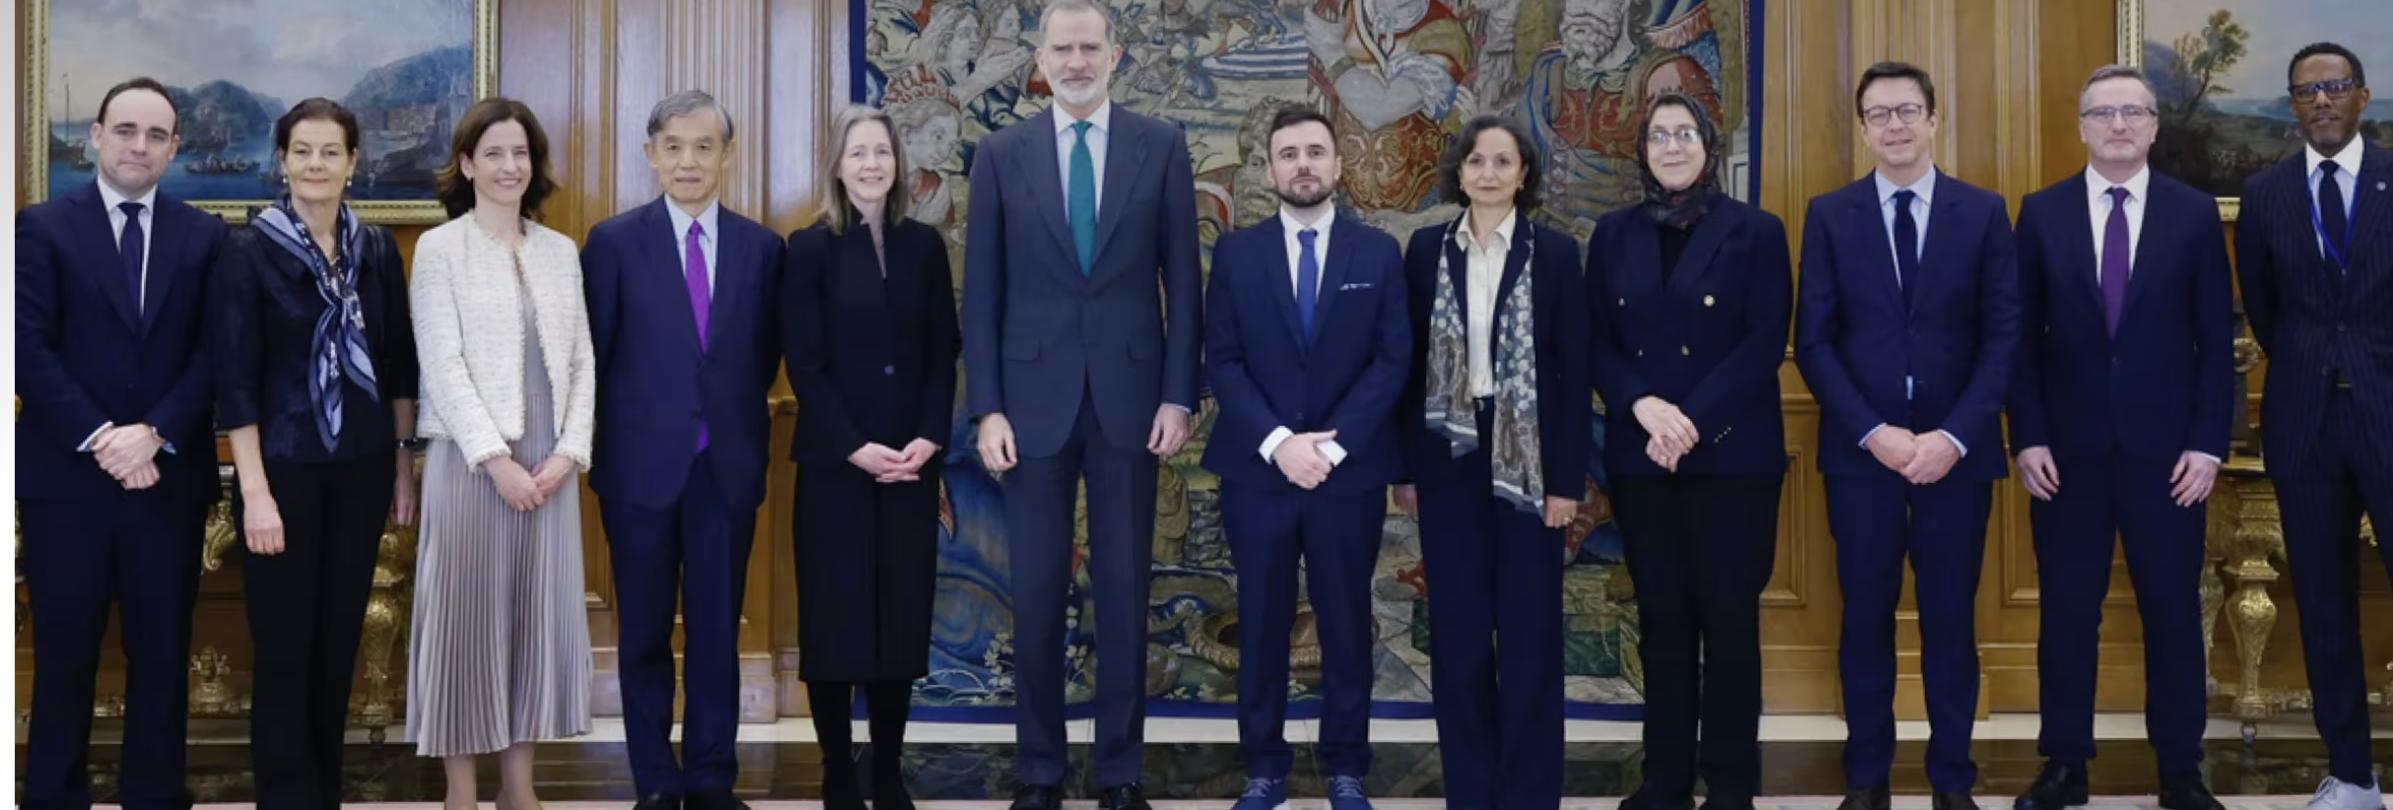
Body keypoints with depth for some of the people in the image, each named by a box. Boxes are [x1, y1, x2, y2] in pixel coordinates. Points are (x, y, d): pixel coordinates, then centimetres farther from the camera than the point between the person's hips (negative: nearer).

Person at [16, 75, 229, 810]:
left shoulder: (205, 238, 7)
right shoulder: (42, 227, 2)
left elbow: (213, 352, 0)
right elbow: (29, 348, -6)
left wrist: (155, 434, -13)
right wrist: (99, 438, -15)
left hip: (169, 475, 2)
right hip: (65, 475, -1)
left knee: (162, 652, 7)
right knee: (63, 654, 6)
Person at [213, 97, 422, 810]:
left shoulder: (376, 249, 4)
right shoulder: (249, 252, -8)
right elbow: (235, 379, -10)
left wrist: (404, 466, 7)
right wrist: (255, 491, -15)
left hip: (360, 470, 4)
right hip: (285, 470, -4)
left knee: (340, 639, 11)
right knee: (285, 646, 3)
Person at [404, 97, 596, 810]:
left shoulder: (561, 251, 12)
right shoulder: (439, 248, -1)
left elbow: (582, 362, 9)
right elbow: (443, 365, -9)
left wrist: (569, 452, -3)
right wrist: (496, 459, -15)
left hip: (549, 464, 4)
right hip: (471, 459, -4)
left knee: (538, 614, 6)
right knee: (463, 616, 0)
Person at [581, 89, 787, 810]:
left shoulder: (762, 247, 5)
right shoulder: (614, 242, -1)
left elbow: (766, 352, 11)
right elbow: (591, 355, 1)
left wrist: (737, 416, 5)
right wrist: (607, 440, 1)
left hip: (729, 466, 2)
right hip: (641, 463, -1)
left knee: (716, 629, 7)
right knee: (645, 632, 7)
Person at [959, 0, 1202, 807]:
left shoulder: (1161, 146, 3)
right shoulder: (1001, 154, 3)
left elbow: (1181, 279, 3)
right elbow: (981, 292, 3)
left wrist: (1179, 394, -4)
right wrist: (987, 407, -4)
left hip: (1128, 396, 0)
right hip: (1034, 397, 0)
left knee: (1123, 590, 5)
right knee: (1036, 593, 4)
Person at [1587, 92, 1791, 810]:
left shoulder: (1756, 231, 1)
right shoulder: (1614, 235, 10)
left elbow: (1766, 343, -7)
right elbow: (1597, 343, 6)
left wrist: (1693, 421, -16)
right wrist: (1643, 406, -13)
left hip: (1732, 453, -3)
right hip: (1639, 455, 3)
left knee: (1730, 617, 1)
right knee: (1661, 618, 7)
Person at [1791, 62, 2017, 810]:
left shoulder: (1984, 212, 3)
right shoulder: (1829, 215, 3)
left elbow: (2004, 336, -1)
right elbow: (1812, 341, -1)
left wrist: (1954, 435, -12)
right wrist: (1873, 432, -12)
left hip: (1957, 449, 0)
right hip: (1860, 448, 0)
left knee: (1951, 618, 6)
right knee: (1866, 616, 6)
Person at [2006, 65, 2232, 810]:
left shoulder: (2195, 213, 3)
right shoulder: (2042, 213, 5)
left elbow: (2216, 339, 2)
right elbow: (2023, 337, 3)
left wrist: (2209, 442, -6)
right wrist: (2027, 437, -4)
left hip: (2164, 447, 0)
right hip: (2068, 447, 0)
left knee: (2173, 610, 5)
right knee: (2067, 610, 4)